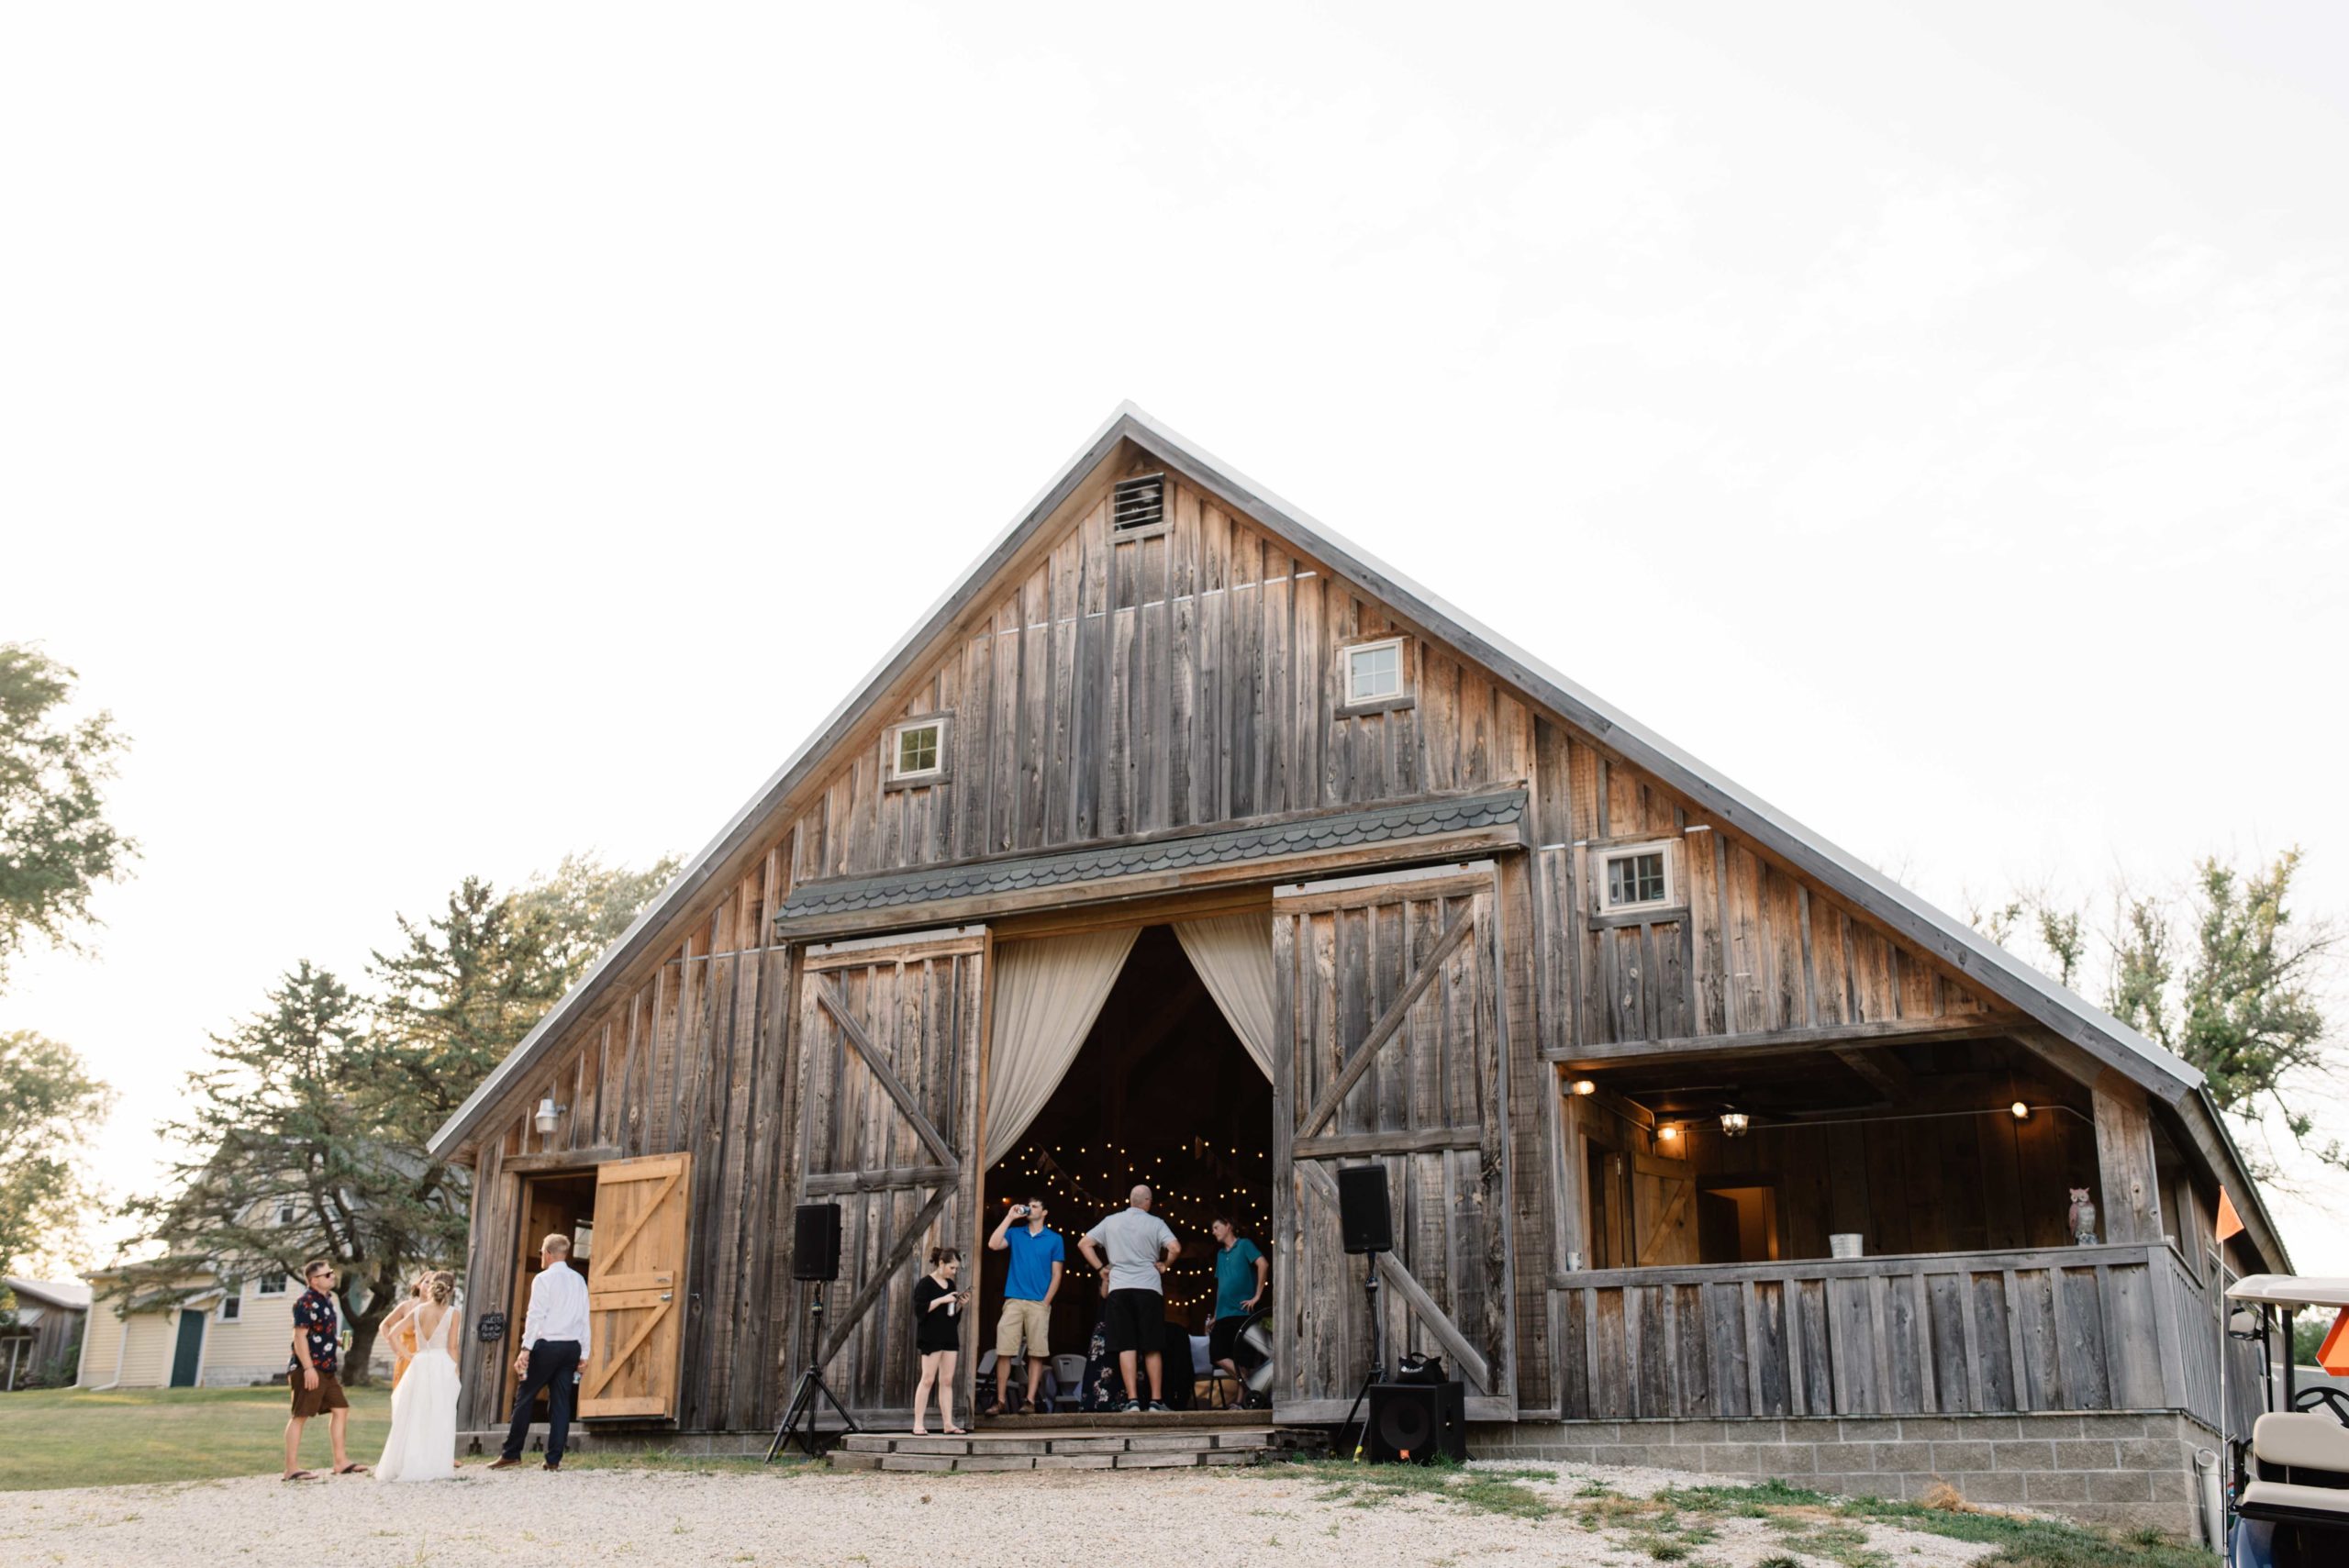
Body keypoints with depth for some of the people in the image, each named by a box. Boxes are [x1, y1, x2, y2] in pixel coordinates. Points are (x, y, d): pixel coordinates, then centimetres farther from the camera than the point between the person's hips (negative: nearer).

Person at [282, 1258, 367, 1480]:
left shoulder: (326, 1299, 15)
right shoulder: (306, 1302, -14)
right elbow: (300, 1336, -19)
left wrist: (337, 1341, 10)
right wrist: (308, 1368, -23)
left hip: (326, 1369, 10)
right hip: (309, 1369, -10)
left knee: (340, 1409, 10)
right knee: (301, 1416, -5)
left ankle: (340, 1462, 16)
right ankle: (291, 1468, -1)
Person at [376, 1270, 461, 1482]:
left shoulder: (417, 1311, 7)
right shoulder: (452, 1313, -3)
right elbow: (452, 1347, -5)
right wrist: (456, 1370, 2)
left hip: (419, 1364, 3)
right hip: (443, 1366, -3)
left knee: (414, 1417, 10)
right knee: (439, 1418, 0)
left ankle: (407, 1465, 11)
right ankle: (435, 1465, -2)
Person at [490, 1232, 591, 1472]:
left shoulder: (544, 1279, -4)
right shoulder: (579, 1281, 12)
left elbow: (536, 1316, -11)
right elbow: (584, 1319, 10)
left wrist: (526, 1349, -13)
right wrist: (584, 1353, 13)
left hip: (547, 1345, -5)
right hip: (572, 1346, 5)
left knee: (525, 1398, 3)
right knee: (561, 1402, 6)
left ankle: (511, 1454, 6)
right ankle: (554, 1459, 4)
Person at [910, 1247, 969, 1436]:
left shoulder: (950, 1284, 15)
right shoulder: (925, 1283, -6)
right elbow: (920, 1309, -16)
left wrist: (960, 1304, 3)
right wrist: (942, 1300, -20)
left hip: (949, 1337, 7)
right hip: (931, 1337, -7)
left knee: (947, 1381, 5)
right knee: (928, 1379, -7)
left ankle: (948, 1423, 5)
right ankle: (918, 1424, -4)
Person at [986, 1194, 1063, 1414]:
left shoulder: (1054, 1239, 8)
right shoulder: (1015, 1234, 12)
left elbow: (1056, 1275, 6)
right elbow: (993, 1245, -6)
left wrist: (1046, 1302, -5)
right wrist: (1009, 1217, -3)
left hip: (1039, 1304, -1)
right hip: (1013, 1301, 1)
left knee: (1036, 1354, -3)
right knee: (1004, 1352, -5)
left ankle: (1030, 1400, -1)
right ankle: (1001, 1400, -2)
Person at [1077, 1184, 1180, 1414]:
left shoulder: (1111, 1221, 10)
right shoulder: (1155, 1223, 1)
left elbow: (1083, 1244, 11)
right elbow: (1175, 1248, -12)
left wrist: (1100, 1268, 13)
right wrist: (1164, 1265, 5)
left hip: (1119, 1289, 2)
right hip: (1148, 1287, -1)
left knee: (1126, 1347, 0)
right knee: (1152, 1348, 5)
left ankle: (1132, 1400, -8)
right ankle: (1156, 1401, 3)